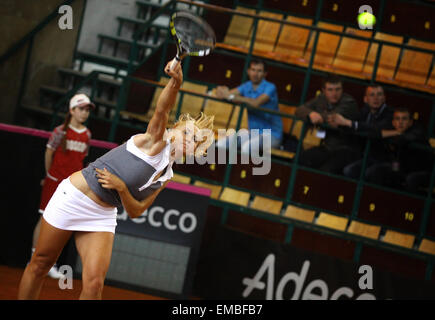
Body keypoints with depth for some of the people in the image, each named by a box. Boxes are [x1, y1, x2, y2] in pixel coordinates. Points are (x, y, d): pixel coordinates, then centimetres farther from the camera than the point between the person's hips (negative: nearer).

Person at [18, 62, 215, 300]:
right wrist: (176, 82, -49)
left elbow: (135, 211, 7)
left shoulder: (166, 176, 8)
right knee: (40, 264, 4)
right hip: (74, 197, -5)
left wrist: (122, 188, -14)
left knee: (94, 282, -13)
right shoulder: (156, 141, -10)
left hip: (102, 216, 5)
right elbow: (162, 110, -30)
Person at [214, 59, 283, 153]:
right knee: (221, 143, -8)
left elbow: (256, 103, -31)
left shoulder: (270, 87, -14)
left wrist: (231, 96, -35)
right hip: (253, 133, 7)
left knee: (247, 145, -36)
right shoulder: (247, 86, 7)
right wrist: (222, 91, -30)